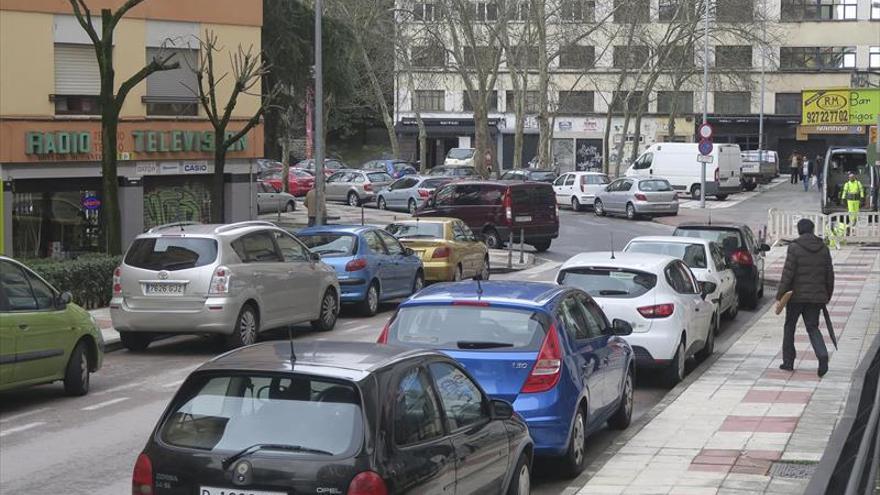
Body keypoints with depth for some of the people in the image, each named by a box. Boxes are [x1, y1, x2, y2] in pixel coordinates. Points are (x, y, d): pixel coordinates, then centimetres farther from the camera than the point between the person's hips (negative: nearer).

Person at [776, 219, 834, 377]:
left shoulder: (794, 248, -10)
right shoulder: (823, 249, 4)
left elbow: (788, 274, -13)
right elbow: (830, 275, 8)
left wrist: (780, 295, -9)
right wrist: (827, 296, 17)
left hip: (796, 295, -3)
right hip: (816, 296, 4)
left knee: (789, 327, 13)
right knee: (813, 328, 8)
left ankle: (788, 362, 17)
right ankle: (822, 356, -16)